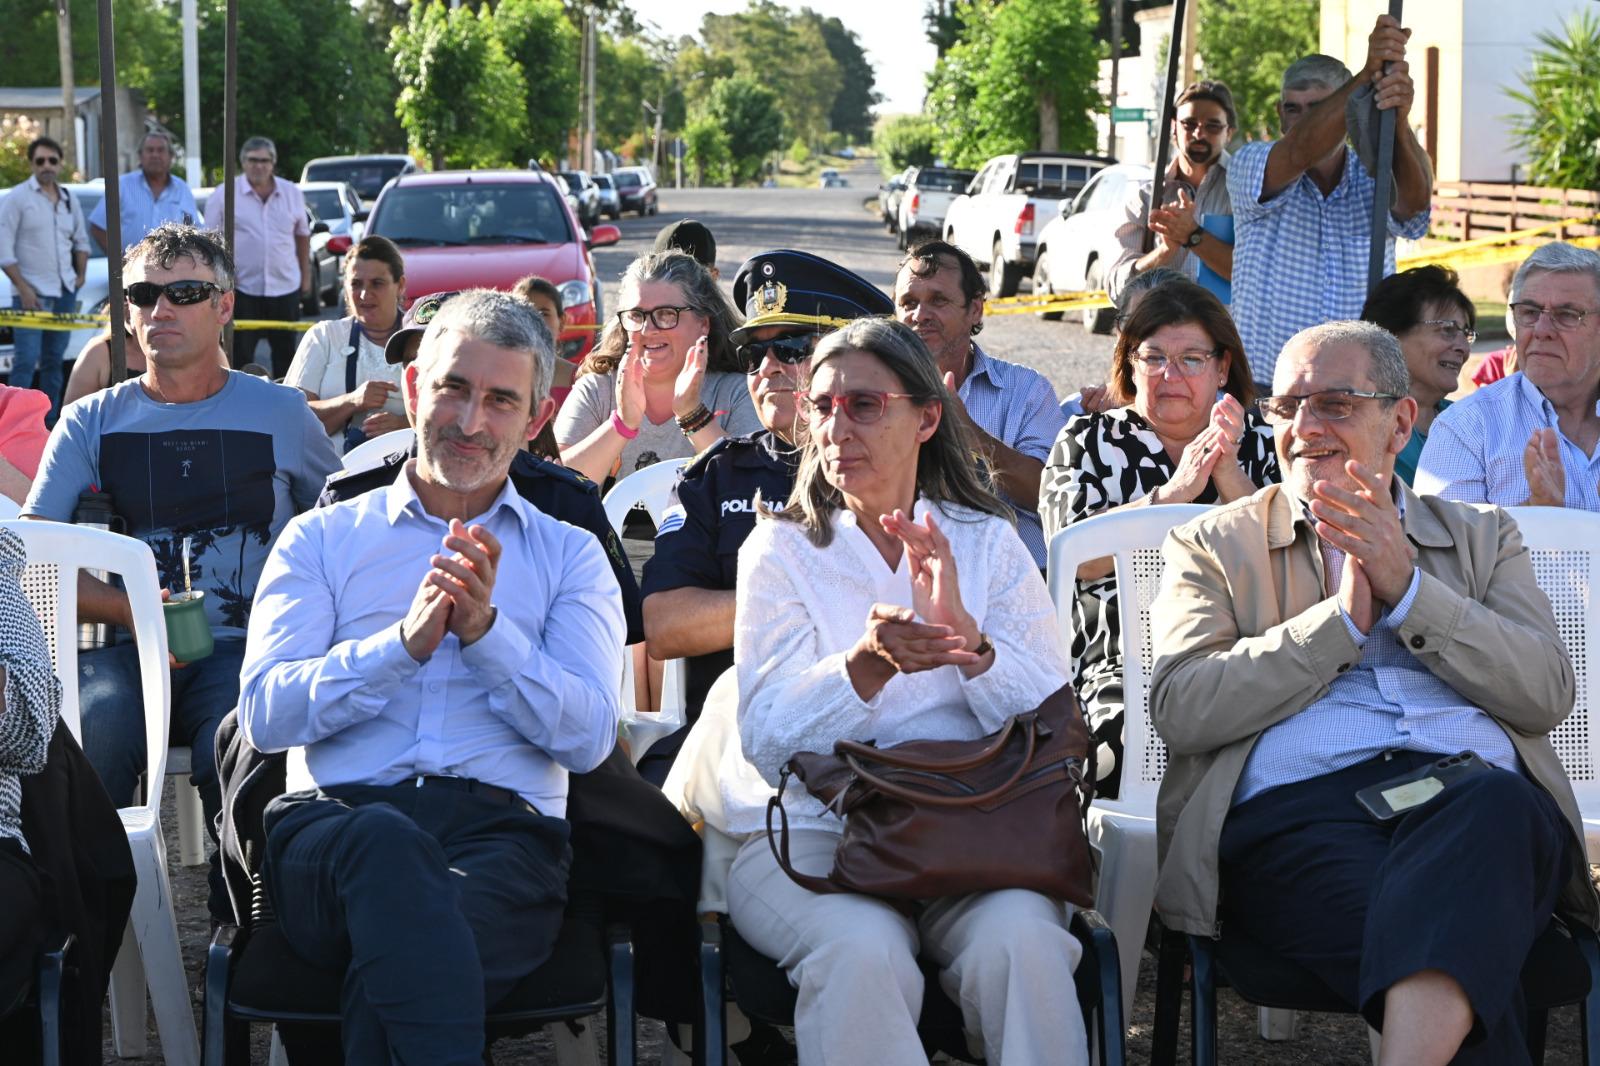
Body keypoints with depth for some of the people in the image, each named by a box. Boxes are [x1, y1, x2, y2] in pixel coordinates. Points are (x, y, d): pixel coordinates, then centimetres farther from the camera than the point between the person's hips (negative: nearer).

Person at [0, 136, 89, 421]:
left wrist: (80, 275, 9)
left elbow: (81, 241, 24)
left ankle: (50, 419, 18)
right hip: (32, 293, -6)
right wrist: (23, 288, -14)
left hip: (65, 293, 6)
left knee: (54, 360, 11)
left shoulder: (69, 200, 12)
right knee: (26, 360, -12)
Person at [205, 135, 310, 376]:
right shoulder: (224, 195, -2)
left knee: (286, 355, 10)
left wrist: (306, 276, 13)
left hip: (285, 286, 3)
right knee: (240, 356, -1)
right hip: (242, 289, -3)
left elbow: (303, 236, 15)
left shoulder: (292, 194, 7)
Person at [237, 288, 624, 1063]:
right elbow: (263, 715, 6)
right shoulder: (320, 540, 21)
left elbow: (588, 737, 6)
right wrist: (405, 642, -6)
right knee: (386, 840, -40)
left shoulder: (569, 556, 22)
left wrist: (487, 632, -7)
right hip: (332, 821, 1)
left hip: (502, 832, -1)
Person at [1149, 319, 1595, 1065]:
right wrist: (1341, 618, -1)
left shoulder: (1483, 538, 26)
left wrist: (1406, 588, -1)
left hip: (1477, 790, 3)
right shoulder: (1214, 546, 22)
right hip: (1296, 807, -2)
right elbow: (1179, 710, 3)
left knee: (1496, 807, -40)